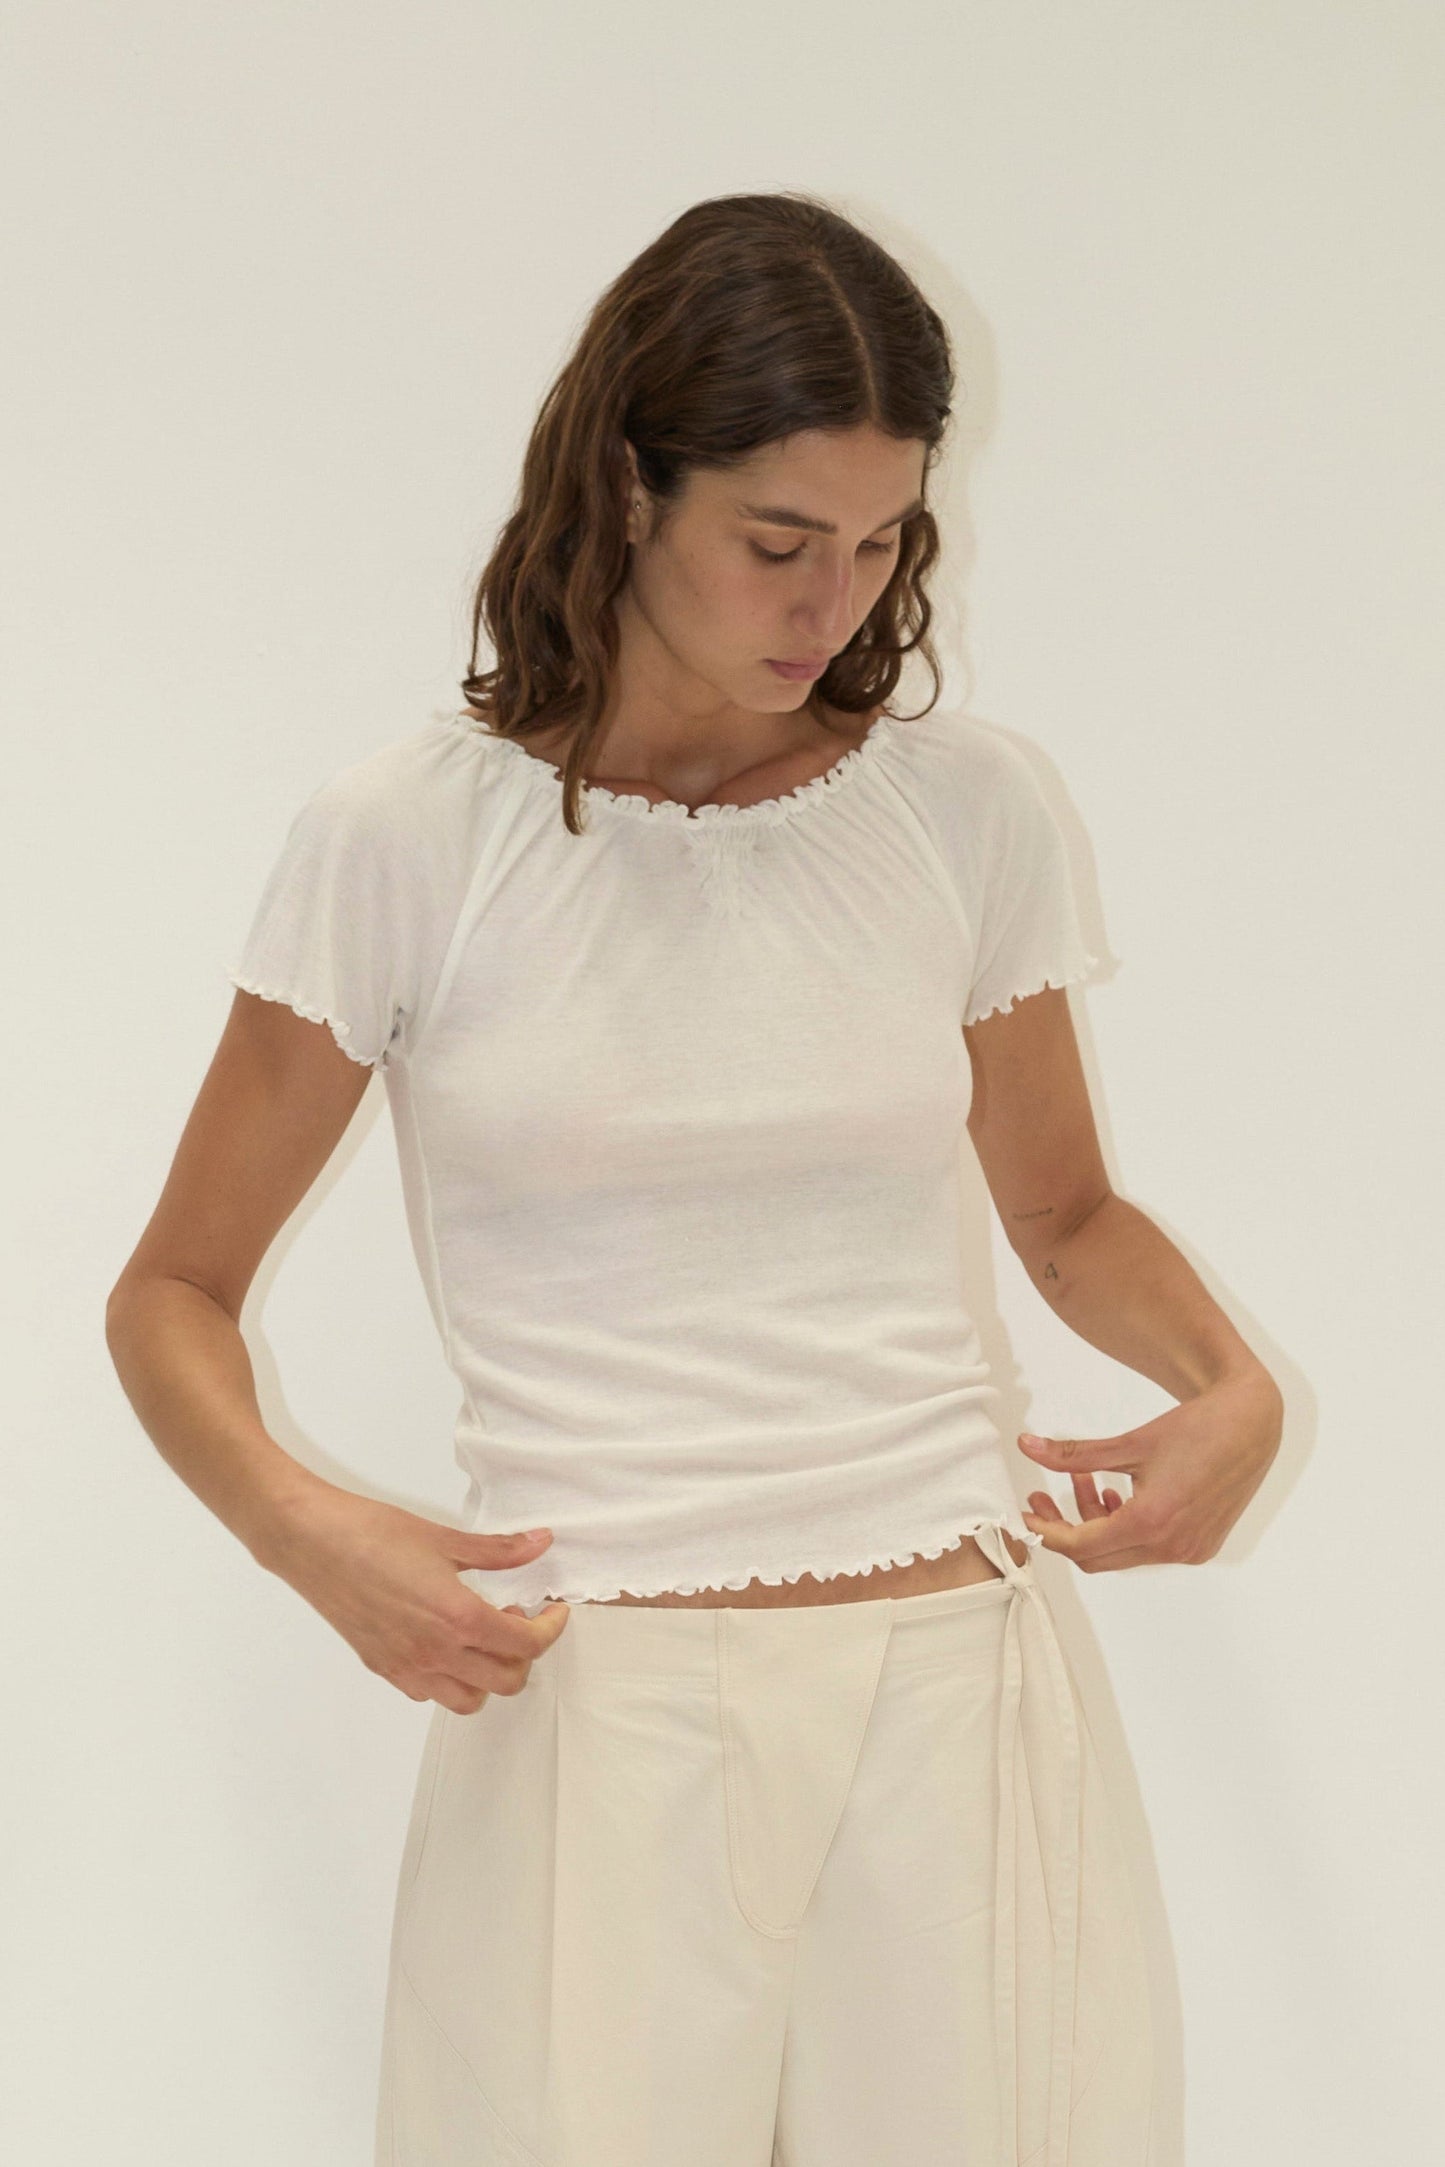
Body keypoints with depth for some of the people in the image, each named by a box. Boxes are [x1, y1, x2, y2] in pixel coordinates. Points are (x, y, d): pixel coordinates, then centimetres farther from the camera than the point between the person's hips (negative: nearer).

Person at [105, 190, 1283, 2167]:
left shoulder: (962, 805, 4)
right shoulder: (411, 839, -4)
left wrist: (1232, 1388, 0)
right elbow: (176, 1291, 3)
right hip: (596, 1707, -2)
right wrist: (302, 1527, -15)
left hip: (950, 1686, 3)